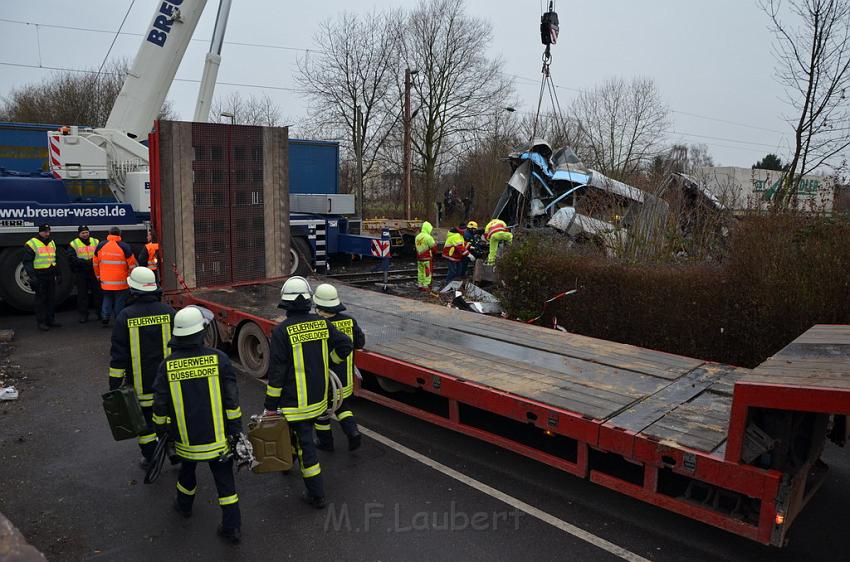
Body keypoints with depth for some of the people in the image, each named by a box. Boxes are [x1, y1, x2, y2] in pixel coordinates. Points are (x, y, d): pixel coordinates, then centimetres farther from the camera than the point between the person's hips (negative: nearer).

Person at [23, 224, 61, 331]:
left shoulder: (52, 243, 14)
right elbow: (27, 262, -12)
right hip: (39, 277, -6)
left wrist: (58, 274, 20)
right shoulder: (32, 244, -8)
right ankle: (41, 322, 5)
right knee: (41, 300, -1)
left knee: (52, 299, 11)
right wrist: (32, 276, -20)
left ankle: (50, 320, 20)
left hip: (51, 277, 7)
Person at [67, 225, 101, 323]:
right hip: (81, 273, -1)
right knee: (82, 294, 5)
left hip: (94, 272, 1)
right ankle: (83, 315, 13)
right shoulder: (73, 244, 2)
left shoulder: (96, 242, 8)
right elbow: (71, 258, -9)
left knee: (98, 293, 5)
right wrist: (85, 262, -22)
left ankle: (100, 313, 15)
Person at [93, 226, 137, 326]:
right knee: (119, 301, 5)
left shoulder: (100, 246, 3)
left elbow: (95, 263, 12)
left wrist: (98, 276, 23)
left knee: (107, 299, 18)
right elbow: (132, 264, -6)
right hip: (121, 283, -3)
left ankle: (105, 319, 12)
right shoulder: (124, 247, -9)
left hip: (105, 281, 3)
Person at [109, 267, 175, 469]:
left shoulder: (125, 316, -12)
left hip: (140, 383, -2)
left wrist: (114, 385, -3)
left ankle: (150, 459, 21)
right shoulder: (168, 312, -5)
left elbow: (118, 355, -10)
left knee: (145, 419, 12)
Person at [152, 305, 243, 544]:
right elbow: (232, 400, -12)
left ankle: (184, 505, 51)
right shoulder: (218, 359, -15)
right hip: (218, 437, -2)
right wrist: (236, 430, -2)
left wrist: (161, 430, 15)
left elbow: (160, 406, -2)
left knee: (187, 469, 29)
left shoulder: (167, 365, -10)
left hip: (186, 439, 2)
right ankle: (232, 526, 13)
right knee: (224, 479, 9)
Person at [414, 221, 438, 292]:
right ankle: (426, 286, 0)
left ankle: (420, 285, 19)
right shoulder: (428, 237, -16)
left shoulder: (417, 237, 8)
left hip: (419, 258, 7)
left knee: (420, 272, 13)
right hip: (427, 259, -7)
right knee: (427, 272, -1)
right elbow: (433, 247, -10)